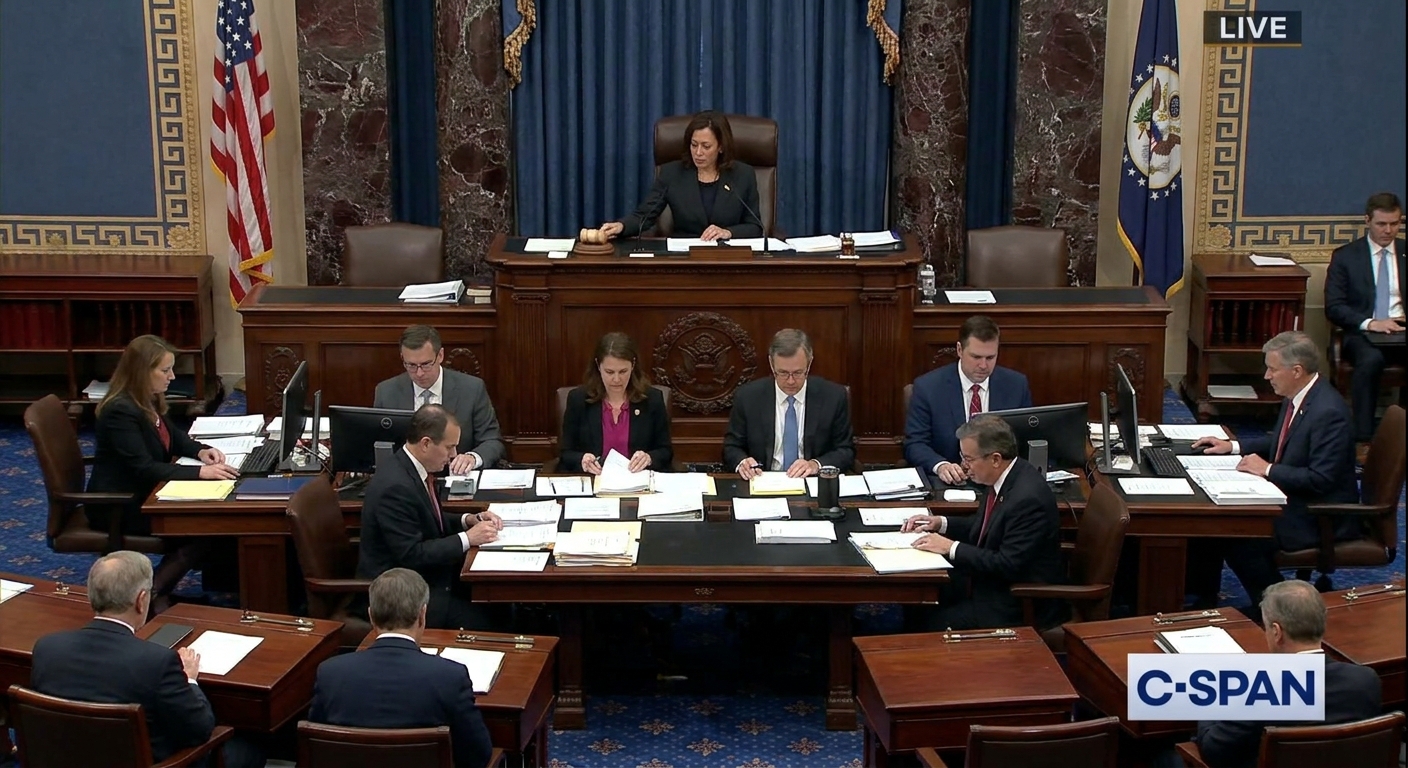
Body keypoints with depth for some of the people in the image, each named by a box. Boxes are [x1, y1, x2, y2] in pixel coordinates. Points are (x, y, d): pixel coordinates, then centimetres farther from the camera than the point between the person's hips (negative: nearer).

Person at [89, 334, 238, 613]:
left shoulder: (148, 401, 6)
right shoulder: (120, 411, -23)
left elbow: (173, 436, 19)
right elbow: (144, 468, -28)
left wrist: (201, 451, -2)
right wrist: (200, 472, -33)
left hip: (142, 493, 9)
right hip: (118, 507, -9)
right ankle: (152, 594, -11)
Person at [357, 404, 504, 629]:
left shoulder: (411, 467, 3)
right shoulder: (395, 486, -25)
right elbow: (411, 555, -25)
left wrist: (467, 520, 2)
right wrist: (466, 538, -20)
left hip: (423, 577, 9)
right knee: (482, 622, -17)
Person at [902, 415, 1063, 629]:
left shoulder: (1028, 497, -27)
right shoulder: (1003, 479, 1)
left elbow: (1008, 565, -27)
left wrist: (951, 548, -21)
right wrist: (941, 523, 5)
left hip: (1019, 607, -9)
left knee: (932, 625, -15)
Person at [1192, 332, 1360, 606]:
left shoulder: (1328, 411, -26)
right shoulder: (1297, 398, 4)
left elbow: (1321, 479, -27)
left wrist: (1268, 470, -22)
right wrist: (1233, 446, 9)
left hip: (1322, 516, -10)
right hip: (1293, 499, 10)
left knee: (1239, 540, -21)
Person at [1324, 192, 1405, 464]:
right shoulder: (1345, 256, 7)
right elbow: (1333, 307, -1)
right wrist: (1370, 323, -17)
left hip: (1400, 330, 2)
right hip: (1362, 332, -2)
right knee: (1371, 360, -37)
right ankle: (1363, 441, -31)